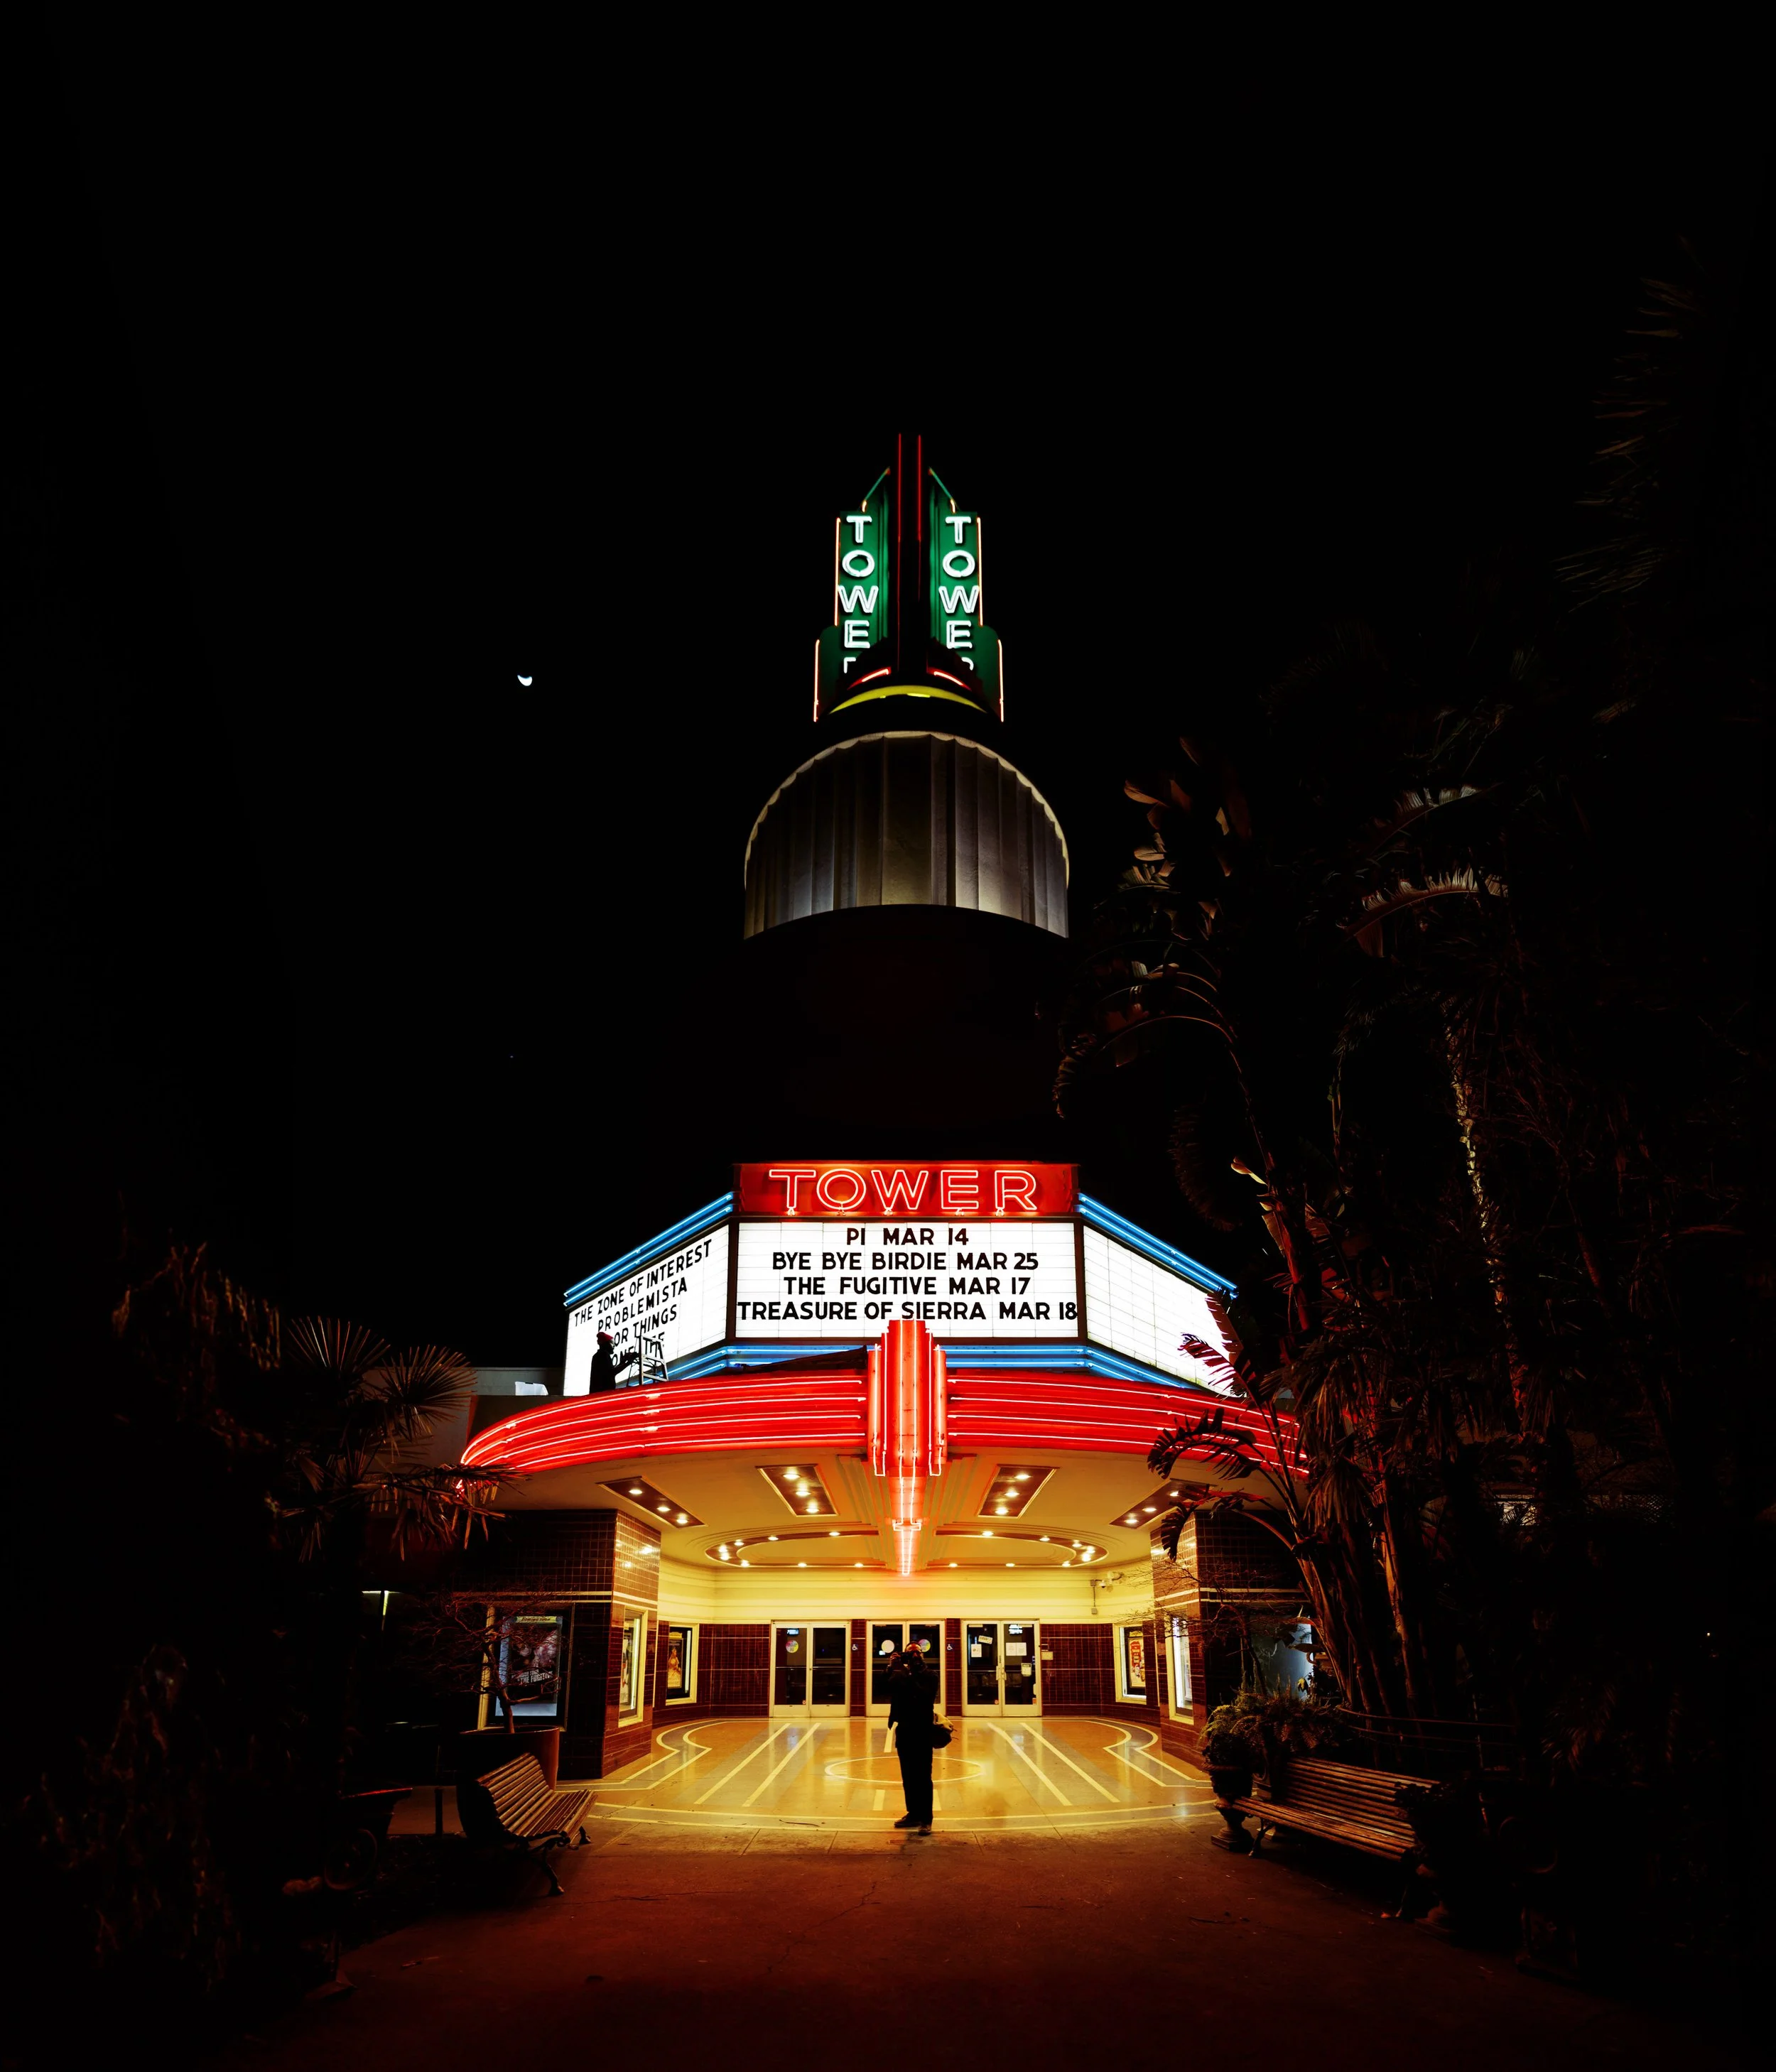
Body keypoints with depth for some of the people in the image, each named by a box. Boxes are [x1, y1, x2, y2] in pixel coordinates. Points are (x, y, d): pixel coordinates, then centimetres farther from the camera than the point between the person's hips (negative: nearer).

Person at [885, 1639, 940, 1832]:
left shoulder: (930, 1675, -2)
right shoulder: (899, 1675, 10)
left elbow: (926, 1696, -19)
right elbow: (887, 1690, -4)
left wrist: (908, 1676, -21)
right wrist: (891, 1670, -16)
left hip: (922, 1731, -4)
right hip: (904, 1731, 5)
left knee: (923, 1777, -6)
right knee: (908, 1777, 10)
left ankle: (926, 1819, -4)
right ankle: (913, 1814, 20)